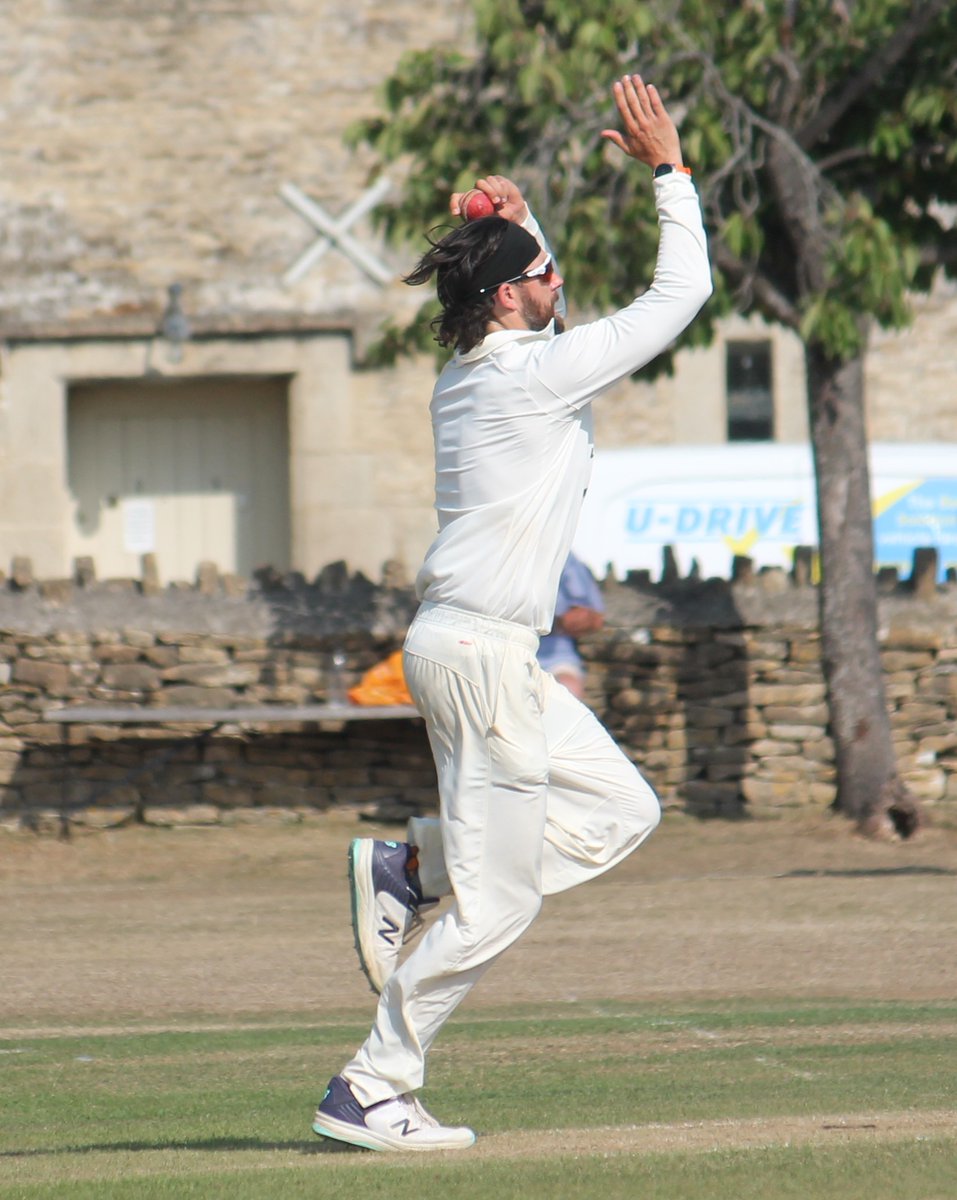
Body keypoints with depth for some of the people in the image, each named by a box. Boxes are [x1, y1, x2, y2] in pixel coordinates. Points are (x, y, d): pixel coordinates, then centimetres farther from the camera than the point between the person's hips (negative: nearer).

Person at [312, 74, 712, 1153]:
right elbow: (681, 293, -9)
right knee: (497, 898, -4)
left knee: (620, 809, 14)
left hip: (472, 649, 10)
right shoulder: (536, 373, -14)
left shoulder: (469, 374, 10)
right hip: (479, 651, -10)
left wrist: (513, 223, 18)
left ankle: (407, 866, 11)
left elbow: (537, 317, 33)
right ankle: (367, 1093, 1)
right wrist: (667, 169, -1)